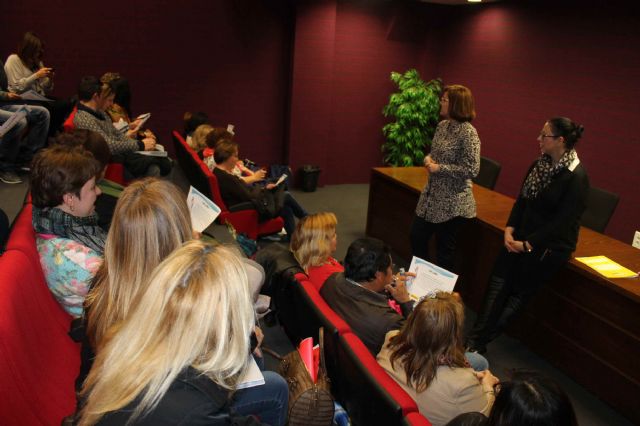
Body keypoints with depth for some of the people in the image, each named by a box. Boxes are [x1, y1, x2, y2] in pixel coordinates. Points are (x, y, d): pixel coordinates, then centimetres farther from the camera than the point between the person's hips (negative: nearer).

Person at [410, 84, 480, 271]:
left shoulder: (468, 132, -18)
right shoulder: (442, 125, 6)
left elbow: (472, 170, -21)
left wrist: (439, 168, -19)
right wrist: (428, 159, -3)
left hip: (452, 202, -8)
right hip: (431, 195, 8)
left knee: (445, 248, 6)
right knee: (416, 235, 15)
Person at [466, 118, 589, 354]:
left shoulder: (577, 177, -16)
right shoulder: (539, 165, 5)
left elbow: (563, 221, -18)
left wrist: (528, 244, -17)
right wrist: (510, 228, -6)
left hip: (550, 245, -6)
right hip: (521, 237, 6)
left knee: (519, 293, 4)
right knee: (498, 284, -4)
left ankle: (478, 341, 12)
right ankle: (476, 339, -2)